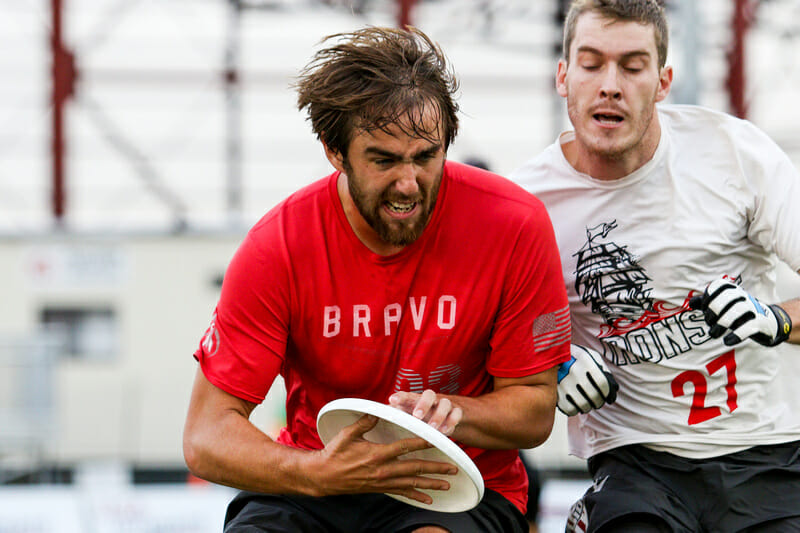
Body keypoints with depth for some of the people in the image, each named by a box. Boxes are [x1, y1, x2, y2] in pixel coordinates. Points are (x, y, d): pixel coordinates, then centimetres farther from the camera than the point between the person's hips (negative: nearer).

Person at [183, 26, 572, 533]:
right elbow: (206, 438, -14)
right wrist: (317, 471, -33)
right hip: (313, 486, 2)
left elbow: (535, 408, -3)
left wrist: (450, 412, -25)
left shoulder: (514, 224, -12)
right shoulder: (279, 246, -12)